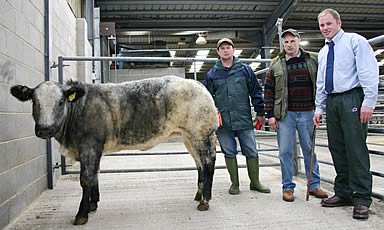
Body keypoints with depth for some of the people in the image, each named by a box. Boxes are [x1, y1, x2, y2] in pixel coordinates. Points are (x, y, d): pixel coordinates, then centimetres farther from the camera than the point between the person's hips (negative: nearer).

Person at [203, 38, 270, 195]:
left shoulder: (245, 69, 6)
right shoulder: (212, 74, 7)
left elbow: (256, 92, 6)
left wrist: (260, 112, 4)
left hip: (244, 119, 0)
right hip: (223, 121, 1)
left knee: (251, 151, 5)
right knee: (229, 152, 8)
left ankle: (255, 182, 20)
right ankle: (234, 183, 21)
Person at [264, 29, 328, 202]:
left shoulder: (313, 60, 6)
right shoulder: (276, 64, 4)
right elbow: (268, 90, 3)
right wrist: (270, 114, -3)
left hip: (307, 113, 1)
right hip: (285, 114, -1)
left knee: (310, 149, 9)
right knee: (285, 152, 2)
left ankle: (314, 185, 22)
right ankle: (288, 187, 13)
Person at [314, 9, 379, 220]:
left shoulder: (355, 41, 0)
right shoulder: (323, 52, 20)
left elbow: (369, 72, -9)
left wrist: (369, 102, -17)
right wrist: (319, 108, 16)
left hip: (352, 99, -6)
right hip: (332, 102, 7)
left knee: (356, 149, -8)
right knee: (337, 149, 7)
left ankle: (361, 199, -1)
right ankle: (343, 193, 17)